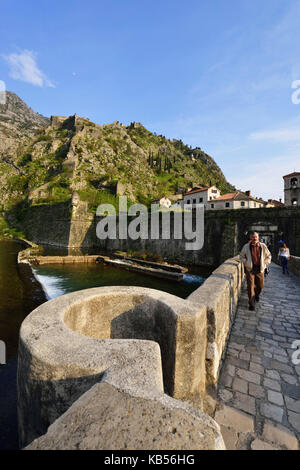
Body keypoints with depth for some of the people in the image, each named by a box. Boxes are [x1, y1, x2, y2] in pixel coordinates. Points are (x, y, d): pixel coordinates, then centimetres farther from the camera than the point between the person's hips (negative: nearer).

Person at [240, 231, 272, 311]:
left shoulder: (263, 246, -3)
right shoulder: (246, 246, -5)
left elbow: (268, 256, 10)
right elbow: (242, 256, 8)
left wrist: (265, 264, 2)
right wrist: (246, 263, -3)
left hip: (260, 269, 2)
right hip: (250, 269, -2)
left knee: (261, 286, 12)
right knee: (250, 287, -2)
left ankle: (256, 294, 46)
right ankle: (252, 304, 9)